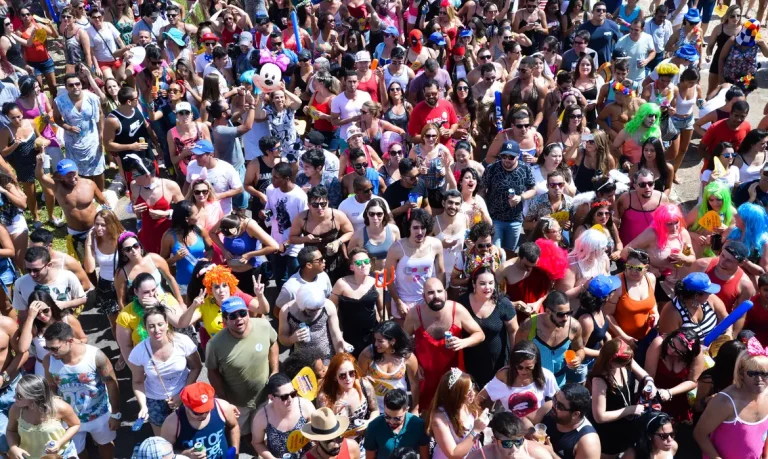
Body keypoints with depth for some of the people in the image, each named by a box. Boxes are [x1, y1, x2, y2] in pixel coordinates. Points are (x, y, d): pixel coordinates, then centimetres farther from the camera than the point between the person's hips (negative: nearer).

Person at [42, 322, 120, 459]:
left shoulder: (95, 355, -29)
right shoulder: (48, 361, -21)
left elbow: (112, 383, -17)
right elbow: (51, 388, -2)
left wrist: (115, 413, -11)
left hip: (99, 414, -2)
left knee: (105, 444, 24)